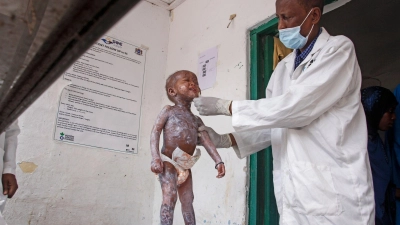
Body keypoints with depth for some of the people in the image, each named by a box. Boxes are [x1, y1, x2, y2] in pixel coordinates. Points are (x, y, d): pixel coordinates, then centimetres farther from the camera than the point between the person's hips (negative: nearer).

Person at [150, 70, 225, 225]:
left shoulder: (196, 120, 16)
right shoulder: (168, 110, 3)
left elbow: (206, 141, 8)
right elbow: (155, 132, -6)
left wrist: (218, 161, -4)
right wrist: (155, 158, -18)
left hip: (186, 166, 6)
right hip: (169, 162, -6)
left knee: (187, 201, 10)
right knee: (169, 197, -17)